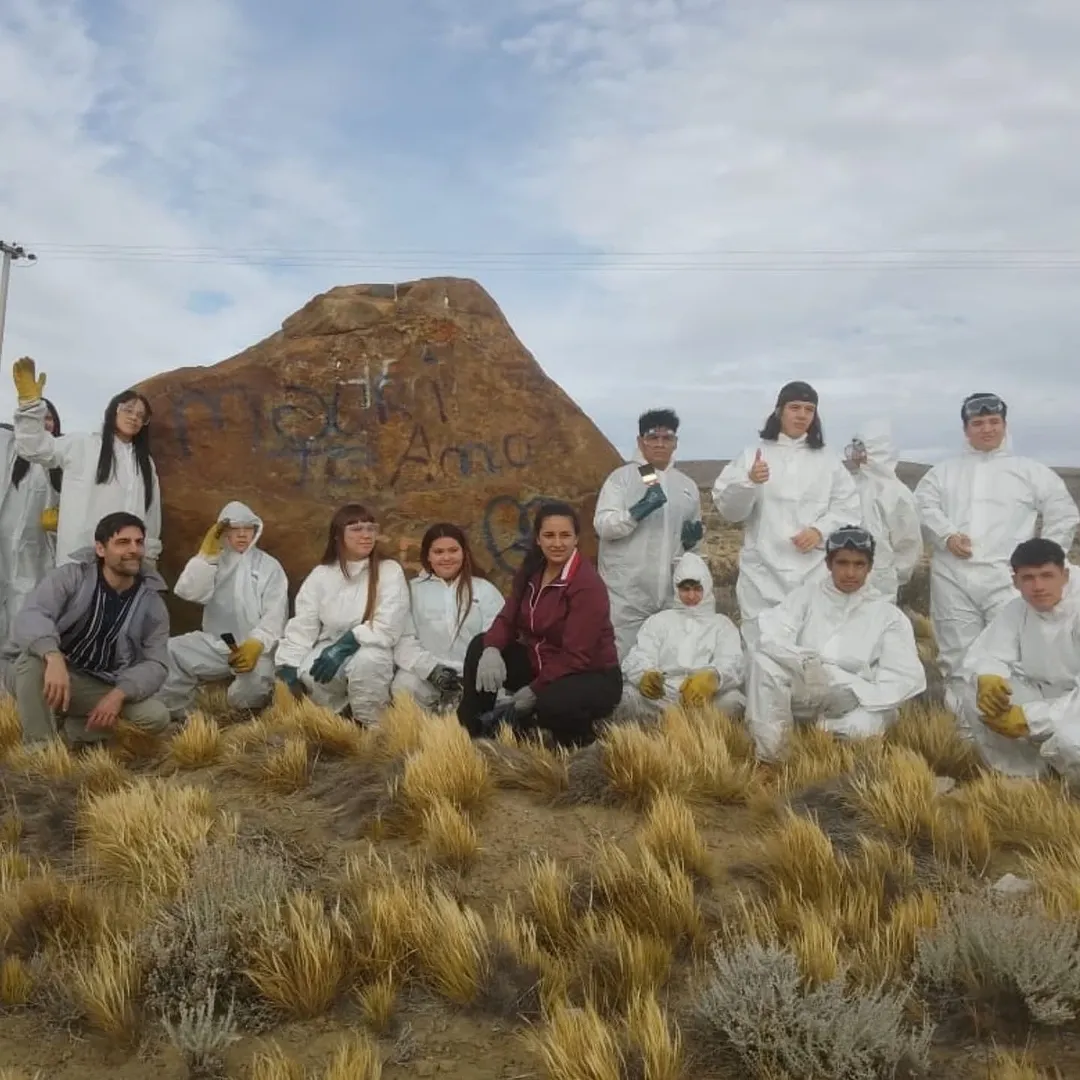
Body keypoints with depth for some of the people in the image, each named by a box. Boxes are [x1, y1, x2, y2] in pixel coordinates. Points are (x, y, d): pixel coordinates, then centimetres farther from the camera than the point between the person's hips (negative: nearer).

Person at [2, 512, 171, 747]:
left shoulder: (152, 602, -5)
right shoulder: (70, 576, -14)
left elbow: (156, 663, -9)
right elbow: (30, 616, -30)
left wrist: (119, 693, -29)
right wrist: (54, 657, -51)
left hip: (99, 687, 3)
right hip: (50, 674, -3)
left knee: (157, 717, -19)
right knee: (34, 658, -36)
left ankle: (67, 730, -1)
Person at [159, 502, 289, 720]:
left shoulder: (270, 566, 4)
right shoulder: (213, 561, 14)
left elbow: (275, 615, -9)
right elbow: (189, 592, -5)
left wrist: (255, 644, -27)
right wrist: (206, 554, -12)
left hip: (253, 646, -3)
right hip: (214, 644, 3)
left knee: (257, 677, -34)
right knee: (169, 651, -19)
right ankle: (172, 714, -2)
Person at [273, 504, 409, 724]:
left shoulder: (390, 571, -7)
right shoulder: (320, 575, 2)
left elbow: (388, 627, -16)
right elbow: (302, 627, -3)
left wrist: (346, 644, -27)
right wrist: (287, 669, -18)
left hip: (372, 651, -2)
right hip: (329, 649, 2)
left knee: (367, 659, -37)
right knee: (308, 673, -30)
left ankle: (368, 724, -13)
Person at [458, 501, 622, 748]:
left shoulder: (588, 586, -23)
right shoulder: (530, 570, 0)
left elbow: (576, 657, -24)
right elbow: (508, 619, 0)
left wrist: (534, 691, -22)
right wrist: (491, 649, -22)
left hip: (592, 677, -7)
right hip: (541, 665, 7)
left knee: (552, 705, -37)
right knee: (480, 646, -5)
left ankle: (581, 733, -1)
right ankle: (470, 729, 5)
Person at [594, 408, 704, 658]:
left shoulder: (687, 485, 15)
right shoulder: (621, 477, 0)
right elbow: (603, 525, -10)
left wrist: (693, 538, 1)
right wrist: (638, 510, -24)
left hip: (672, 593, 5)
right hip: (627, 593, -5)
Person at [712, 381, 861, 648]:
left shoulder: (828, 460, 13)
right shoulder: (752, 455, 6)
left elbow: (849, 508, 9)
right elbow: (729, 510, 0)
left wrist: (821, 530, -9)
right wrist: (749, 483, -19)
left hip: (814, 571, 1)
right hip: (763, 571, -1)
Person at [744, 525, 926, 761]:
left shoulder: (887, 614, 7)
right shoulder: (806, 595, 8)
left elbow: (908, 678, -3)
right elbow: (770, 639, -9)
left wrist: (853, 692, -17)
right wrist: (807, 663, -27)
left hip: (856, 702, -1)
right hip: (802, 694, 1)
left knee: (862, 727, -37)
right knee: (763, 657, -28)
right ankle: (768, 748, -26)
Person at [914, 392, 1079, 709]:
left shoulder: (1031, 471, 11)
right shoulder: (944, 471, 16)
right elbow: (923, 505, 4)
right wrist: (947, 534, -13)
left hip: (1006, 576, -1)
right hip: (952, 575, 2)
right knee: (957, 653, 6)